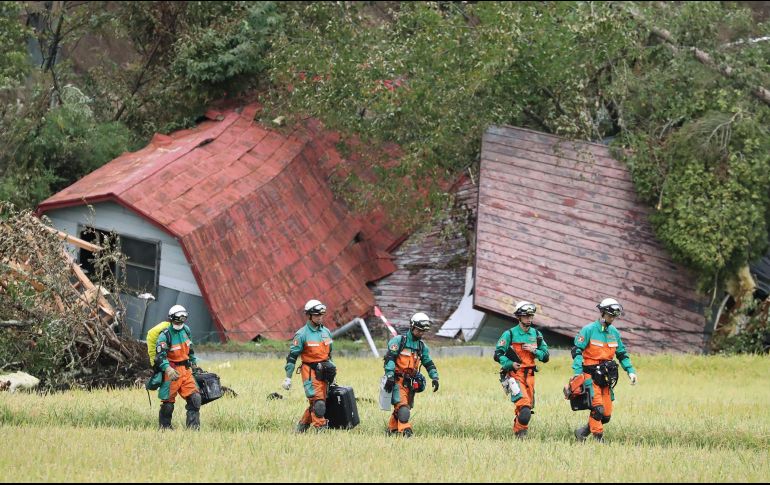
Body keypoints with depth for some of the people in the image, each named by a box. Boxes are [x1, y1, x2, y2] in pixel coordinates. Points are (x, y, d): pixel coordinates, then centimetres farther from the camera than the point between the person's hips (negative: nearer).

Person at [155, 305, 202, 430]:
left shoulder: (186, 330, 6)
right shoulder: (165, 335, -15)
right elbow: (160, 356, -21)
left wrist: (194, 363, 30)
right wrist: (168, 369, -36)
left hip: (186, 370, 6)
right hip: (172, 371, -6)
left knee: (194, 398, -4)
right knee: (168, 403, -1)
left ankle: (193, 428, -1)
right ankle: (165, 429, 12)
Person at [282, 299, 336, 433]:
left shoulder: (326, 332, 12)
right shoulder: (302, 334, -7)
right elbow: (292, 356, -6)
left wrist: (331, 369, 26)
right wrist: (288, 377, -8)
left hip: (324, 372, 6)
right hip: (310, 372, -6)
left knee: (316, 403, 8)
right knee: (318, 402, -15)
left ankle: (302, 425, 23)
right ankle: (320, 428, -13)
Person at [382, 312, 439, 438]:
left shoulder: (423, 346, 17)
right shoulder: (398, 341, -2)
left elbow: (429, 363, 21)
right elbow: (389, 358, -9)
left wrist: (435, 377, 8)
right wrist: (389, 376, -18)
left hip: (410, 382, 6)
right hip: (397, 380, -6)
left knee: (402, 408, 9)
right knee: (402, 405, -21)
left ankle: (392, 429, 22)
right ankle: (405, 430, -30)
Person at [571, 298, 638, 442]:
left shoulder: (614, 332, 13)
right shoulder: (589, 330, -6)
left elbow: (622, 354, 21)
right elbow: (577, 350, -8)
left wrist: (631, 371, 9)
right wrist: (577, 372, -19)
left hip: (605, 378, 6)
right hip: (591, 376, -6)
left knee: (606, 415, 4)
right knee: (597, 409, -18)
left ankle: (582, 432, 21)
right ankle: (598, 439, -12)